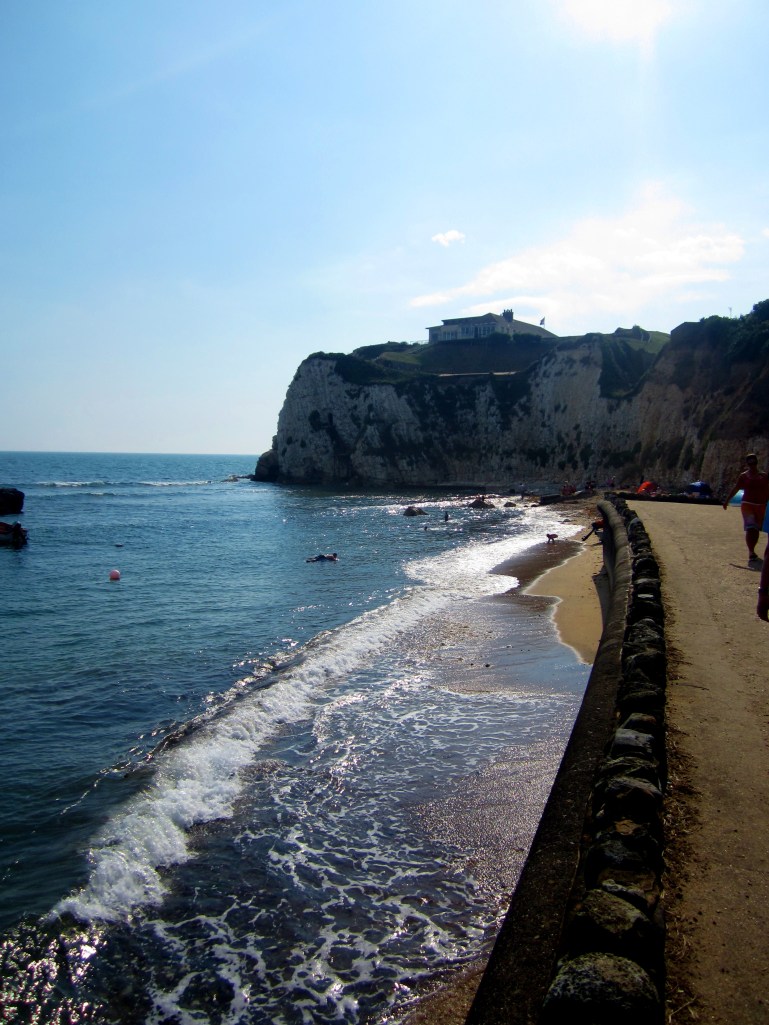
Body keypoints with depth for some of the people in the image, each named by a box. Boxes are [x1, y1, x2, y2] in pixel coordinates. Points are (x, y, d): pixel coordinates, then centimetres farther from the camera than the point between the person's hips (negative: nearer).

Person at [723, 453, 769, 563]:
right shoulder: (744, 476, 3)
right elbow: (736, 489, 5)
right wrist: (727, 500, 3)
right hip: (748, 504, -3)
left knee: (757, 529, 9)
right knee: (750, 529, -13)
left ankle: (752, 551, 23)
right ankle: (751, 552, -14)